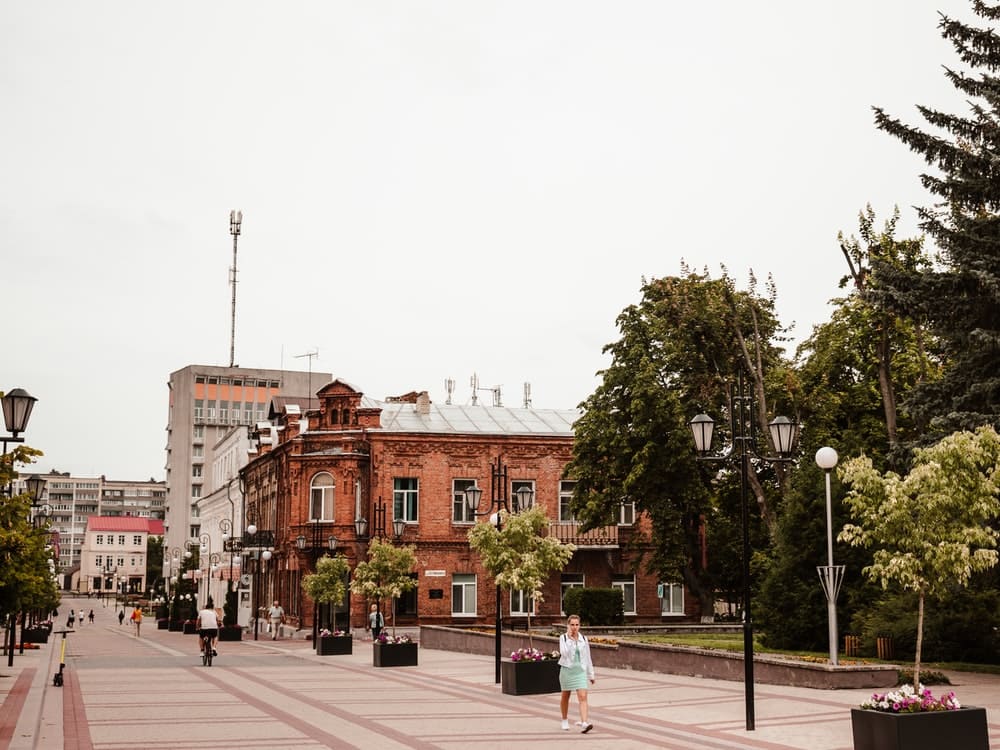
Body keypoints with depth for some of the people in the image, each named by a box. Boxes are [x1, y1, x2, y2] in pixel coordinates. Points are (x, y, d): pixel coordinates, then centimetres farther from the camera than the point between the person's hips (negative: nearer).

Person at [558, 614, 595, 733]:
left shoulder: (583, 639, 3)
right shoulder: (563, 638, -5)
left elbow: (587, 657, 10)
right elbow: (564, 653, -20)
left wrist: (590, 674, 13)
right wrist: (569, 638, -24)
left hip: (580, 670, 1)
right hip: (567, 670, -1)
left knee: (583, 697, -13)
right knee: (565, 697, 14)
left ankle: (584, 723, -23)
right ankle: (565, 720, 34)